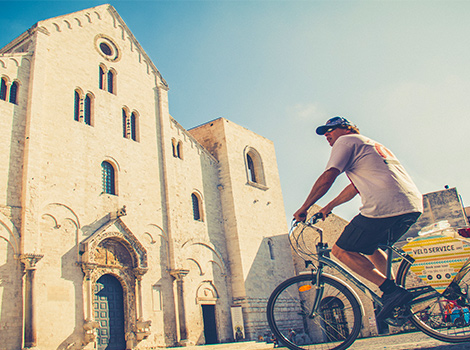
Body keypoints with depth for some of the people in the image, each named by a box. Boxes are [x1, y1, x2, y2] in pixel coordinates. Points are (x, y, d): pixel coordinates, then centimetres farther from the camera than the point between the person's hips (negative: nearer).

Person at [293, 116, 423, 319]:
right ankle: (392, 291, 21)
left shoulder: (347, 141, 6)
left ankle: (391, 291, -5)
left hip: (384, 207, -9)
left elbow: (327, 179, -5)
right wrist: (329, 207, 41)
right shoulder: (371, 145, 32)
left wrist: (303, 209, 4)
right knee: (368, 247, 29)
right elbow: (355, 187, 36)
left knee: (341, 251, 2)